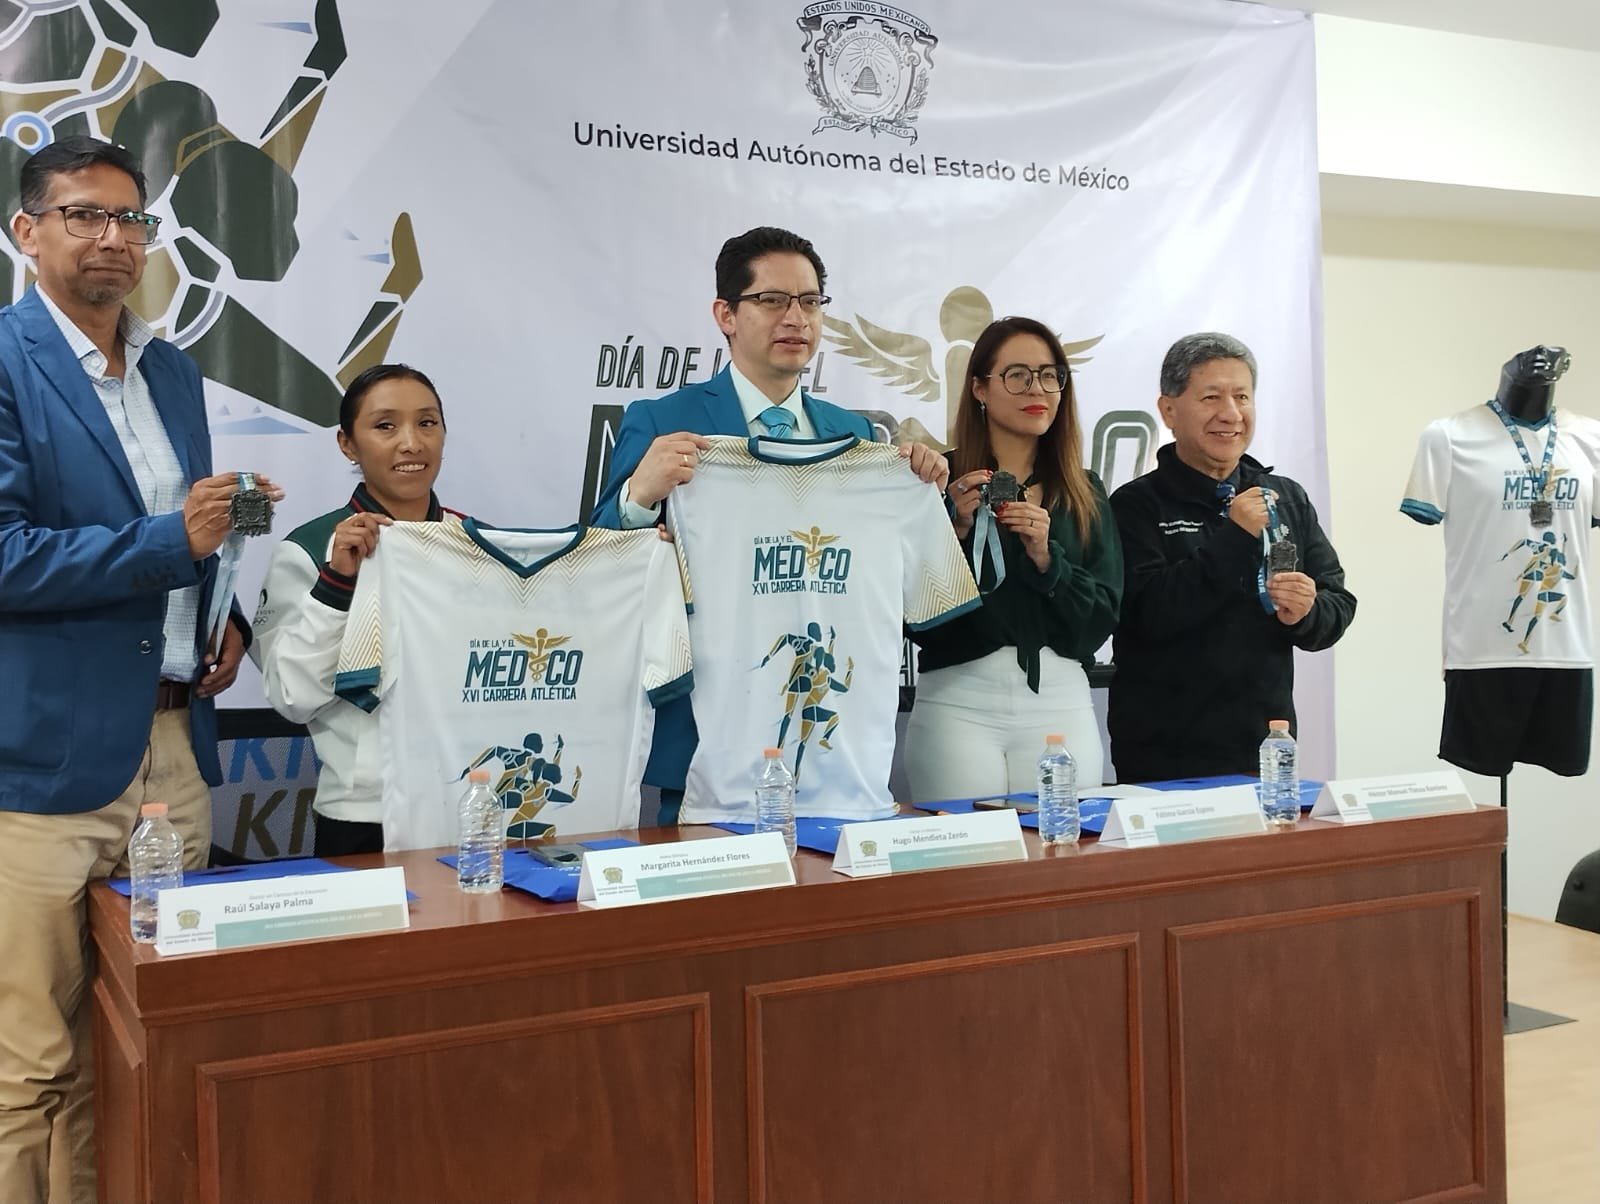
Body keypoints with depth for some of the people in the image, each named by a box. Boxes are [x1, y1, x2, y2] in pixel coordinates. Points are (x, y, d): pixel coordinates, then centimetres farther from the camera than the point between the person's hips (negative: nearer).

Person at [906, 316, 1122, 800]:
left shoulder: (1085, 494, 11)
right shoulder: (941, 480, 0)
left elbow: (1102, 619, 4)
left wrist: (1046, 556, -9)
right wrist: (957, 530, -15)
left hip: (1060, 703, 3)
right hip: (958, 700, -3)